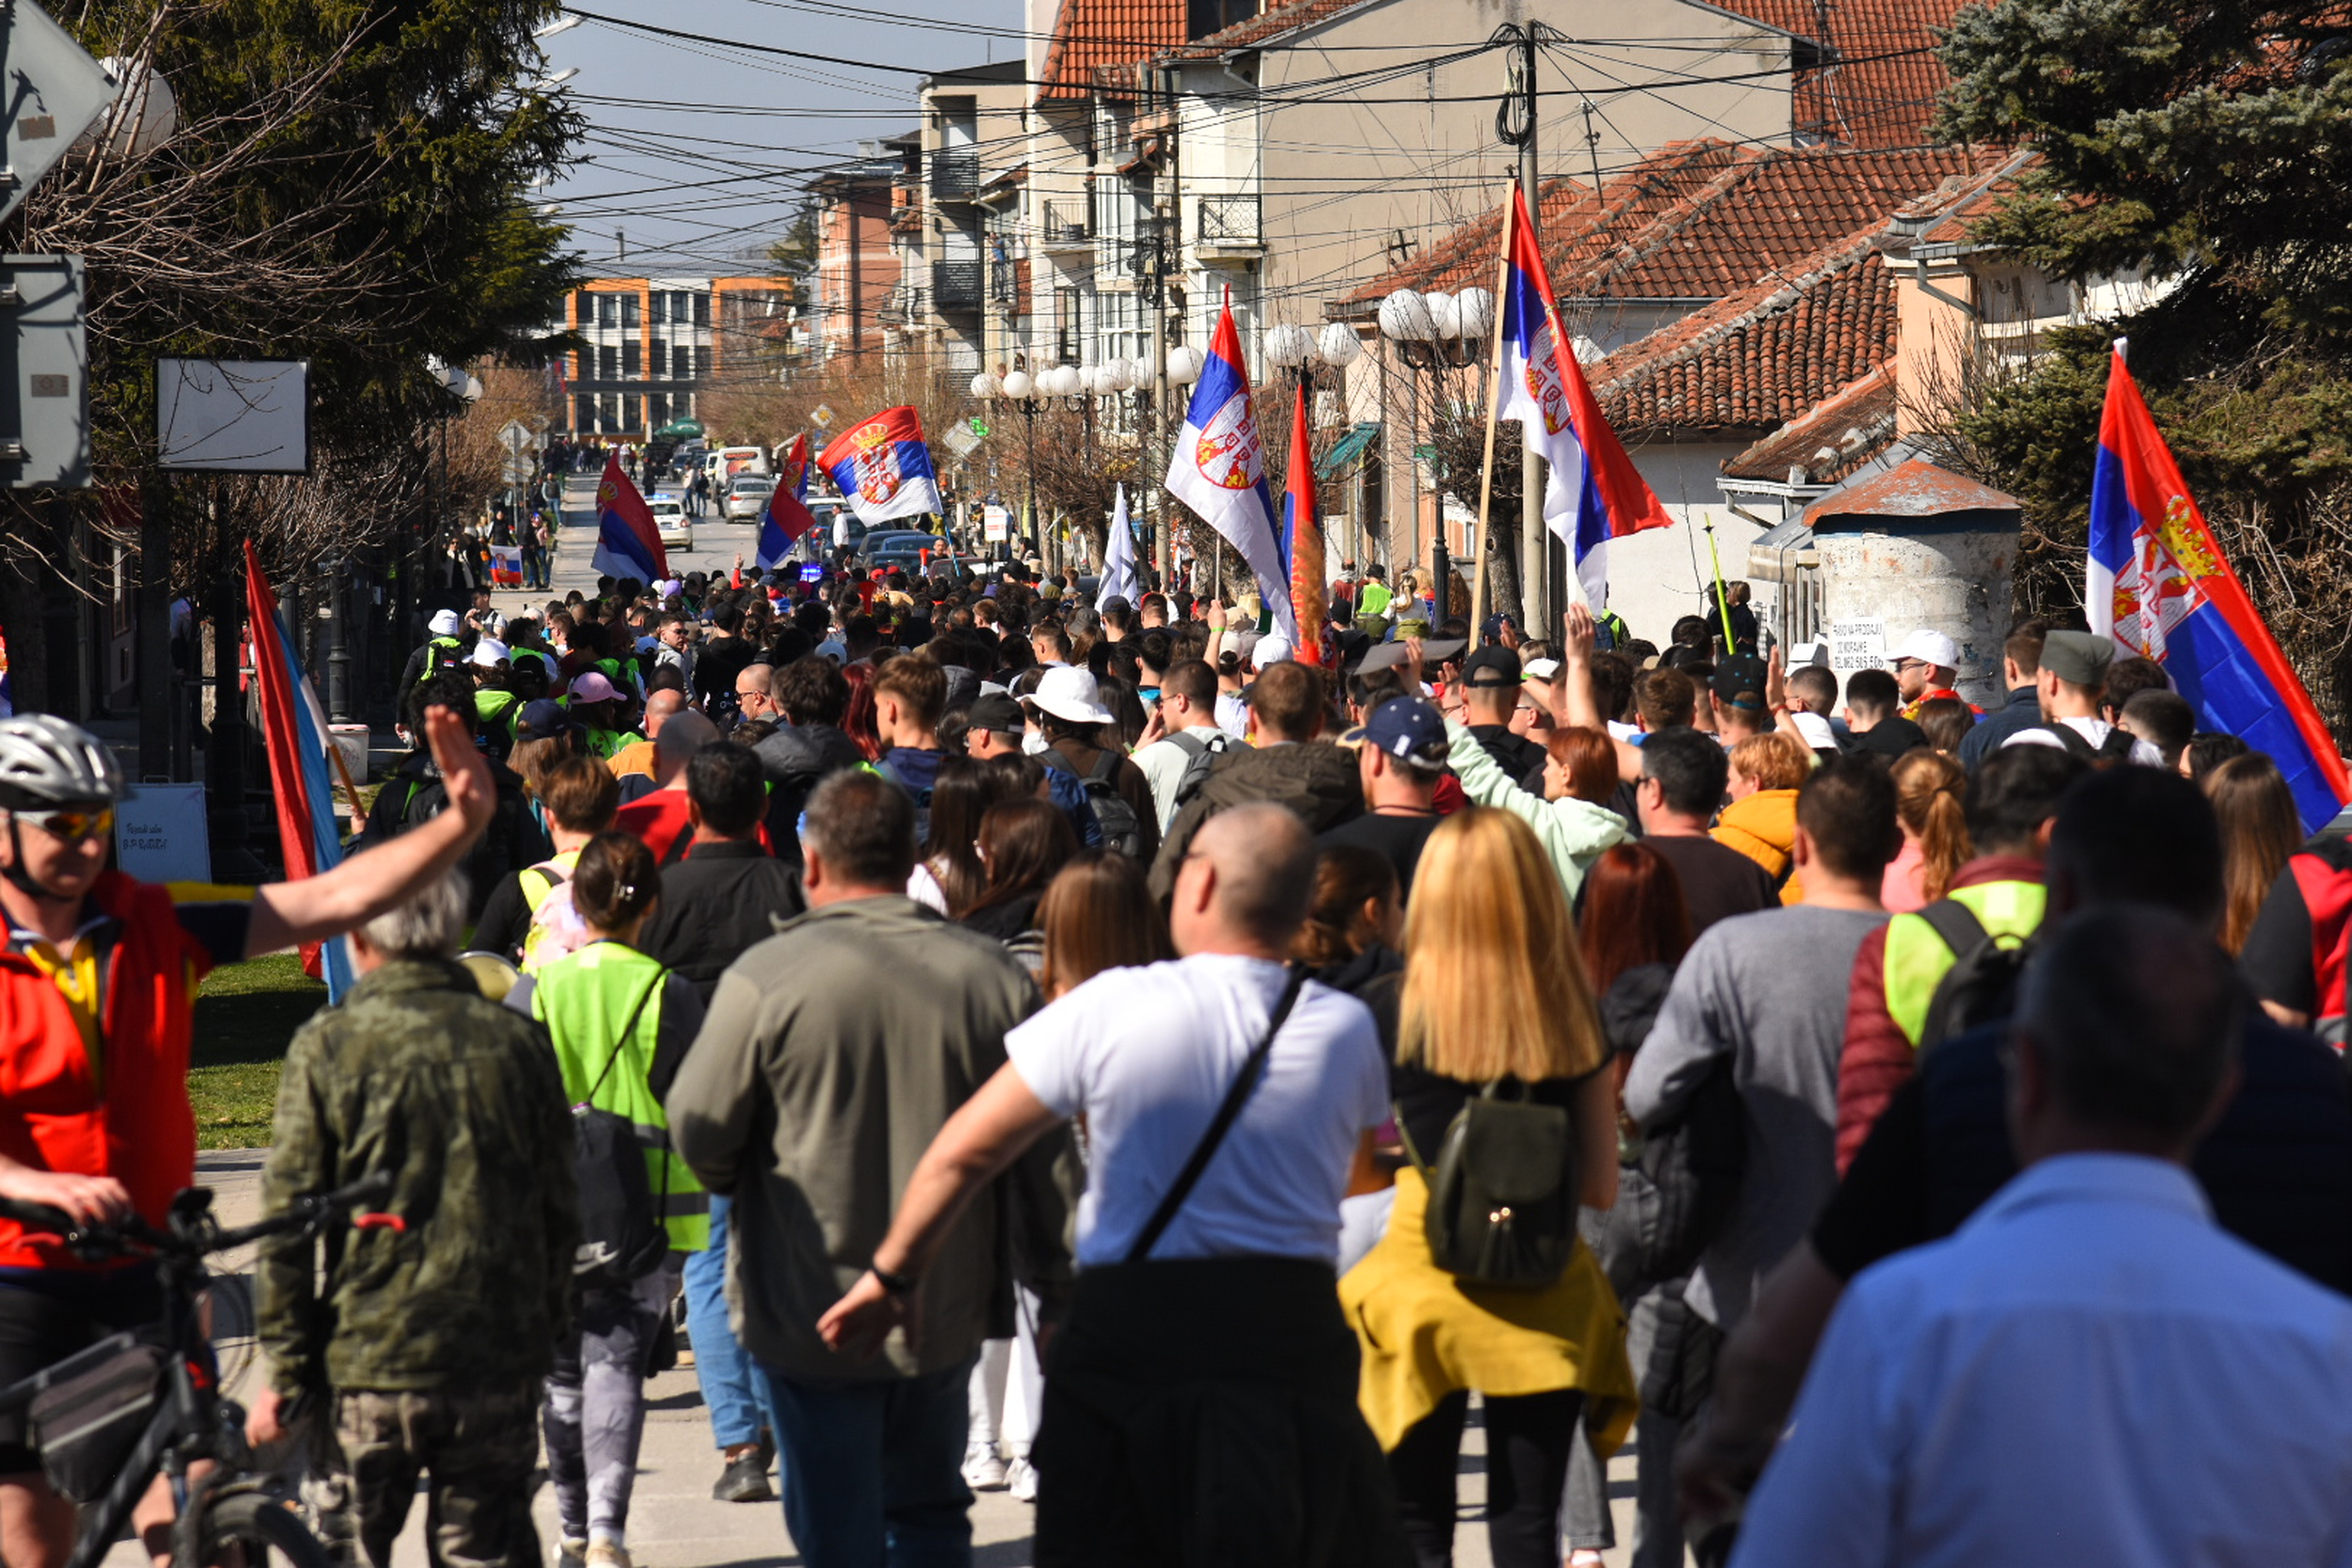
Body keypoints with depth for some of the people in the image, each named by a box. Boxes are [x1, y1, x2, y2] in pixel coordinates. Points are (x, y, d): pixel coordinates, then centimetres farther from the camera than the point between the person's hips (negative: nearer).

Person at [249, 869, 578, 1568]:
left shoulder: (328, 1045, -5)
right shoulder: (516, 1043, 2)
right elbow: (560, 1216, 8)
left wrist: (285, 1371, 1)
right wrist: (544, 1337, 20)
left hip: (369, 1361, -2)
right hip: (500, 1365, 2)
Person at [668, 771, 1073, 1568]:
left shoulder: (765, 978, -14)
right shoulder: (993, 975, -3)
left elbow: (699, 1131, -9)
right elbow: (1043, 1152, 1)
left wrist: (741, 1185, 14)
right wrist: (1058, 1293, 10)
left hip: (812, 1314, -3)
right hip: (948, 1308, 3)